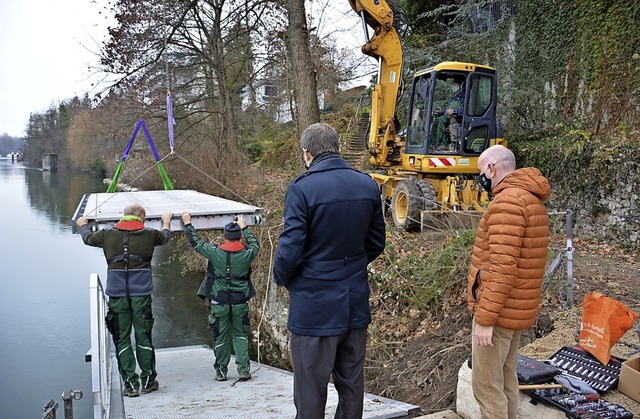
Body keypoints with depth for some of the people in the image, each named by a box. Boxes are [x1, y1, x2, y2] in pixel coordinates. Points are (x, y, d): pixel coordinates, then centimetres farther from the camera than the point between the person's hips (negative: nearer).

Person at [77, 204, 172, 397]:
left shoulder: (108, 234, 4)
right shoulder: (149, 234, 1)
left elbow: (88, 238, 23)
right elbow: (165, 237, 23)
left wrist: (83, 225, 46)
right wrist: (166, 222, 45)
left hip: (117, 296, 1)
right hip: (141, 294, 0)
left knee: (122, 339, 7)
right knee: (143, 337, 8)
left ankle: (130, 384, 10)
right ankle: (148, 381, 19)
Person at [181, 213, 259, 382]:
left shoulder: (215, 253, -10)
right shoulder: (246, 254, -6)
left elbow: (196, 243, 4)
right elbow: (255, 243, 17)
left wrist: (188, 224, 16)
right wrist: (244, 227, 29)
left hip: (219, 303, -1)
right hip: (240, 303, 1)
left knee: (221, 337, 11)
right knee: (240, 336, 11)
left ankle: (221, 372, 20)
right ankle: (244, 370, 4)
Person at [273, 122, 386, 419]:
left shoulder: (301, 188, -16)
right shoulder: (368, 186, 1)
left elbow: (290, 248, -17)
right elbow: (376, 244, 9)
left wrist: (282, 278, 2)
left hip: (314, 306, -5)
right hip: (356, 304, 5)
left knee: (311, 393, 8)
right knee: (351, 386, 18)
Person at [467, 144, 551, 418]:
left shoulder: (507, 202, -19)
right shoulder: (531, 200, 14)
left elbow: (502, 267, -26)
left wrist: (484, 318, -23)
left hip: (498, 311, -10)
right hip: (516, 308, 10)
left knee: (486, 386, -1)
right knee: (506, 380, 18)